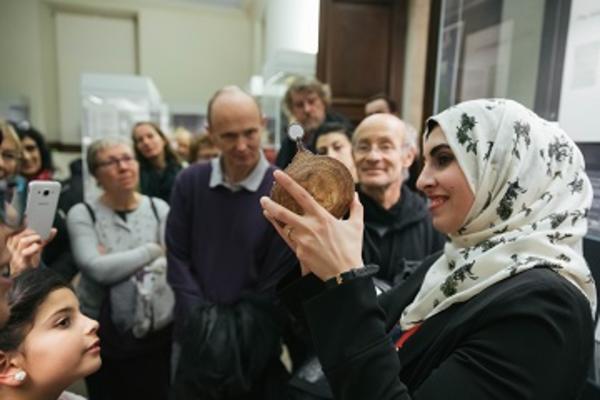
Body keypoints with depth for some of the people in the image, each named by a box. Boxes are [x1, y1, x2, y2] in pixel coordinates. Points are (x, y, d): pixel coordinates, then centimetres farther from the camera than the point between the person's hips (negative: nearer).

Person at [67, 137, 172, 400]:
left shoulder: (159, 208, -1)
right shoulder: (82, 214, -5)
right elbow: (96, 268, -20)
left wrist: (115, 264, -16)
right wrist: (154, 250, -13)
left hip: (156, 334, 1)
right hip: (102, 336, -1)